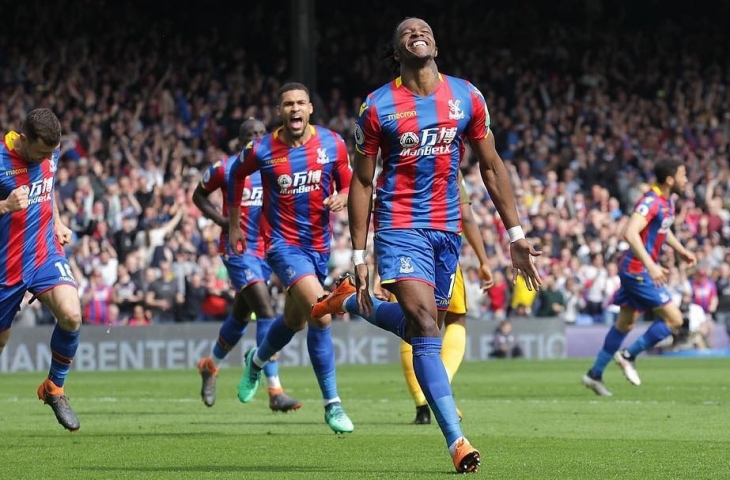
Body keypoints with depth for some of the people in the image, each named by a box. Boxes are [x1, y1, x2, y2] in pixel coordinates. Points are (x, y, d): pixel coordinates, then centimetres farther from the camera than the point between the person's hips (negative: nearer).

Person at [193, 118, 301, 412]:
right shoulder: (224, 168, -5)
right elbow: (199, 195, 8)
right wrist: (221, 219, -8)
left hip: (266, 248, 6)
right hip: (238, 248, -6)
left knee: (240, 316, 19)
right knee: (266, 312, -19)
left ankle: (210, 365, 45)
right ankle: (275, 392, -22)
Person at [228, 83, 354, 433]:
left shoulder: (332, 144, -5)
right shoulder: (262, 150, -10)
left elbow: (347, 184, 9)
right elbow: (236, 174, 11)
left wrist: (341, 198, -15)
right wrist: (233, 226, 16)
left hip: (319, 244, 5)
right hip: (283, 244, -5)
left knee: (295, 320, 21)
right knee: (321, 314, -23)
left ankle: (256, 361, 55)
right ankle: (332, 404, -14)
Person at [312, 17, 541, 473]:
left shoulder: (466, 97, 3)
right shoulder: (377, 107, -5)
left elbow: (491, 167, 10)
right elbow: (362, 183, 0)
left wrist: (515, 234, 4)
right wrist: (359, 257, -4)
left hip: (447, 228, 4)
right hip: (400, 226, -4)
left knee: (417, 326, 13)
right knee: (427, 328, -18)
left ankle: (350, 301, 44)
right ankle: (457, 441, -19)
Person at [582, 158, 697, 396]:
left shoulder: (667, 201, 9)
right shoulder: (651, 201, -21)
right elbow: (630, 233, -33)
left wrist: (681, 250, 19)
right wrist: (651, 265, -39)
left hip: (636, 270, 10)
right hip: (637, 270, -10)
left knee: (625, 323, 16)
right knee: (674, 319, -8)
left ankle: (595, 374, 24)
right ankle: (629, 355, 3)